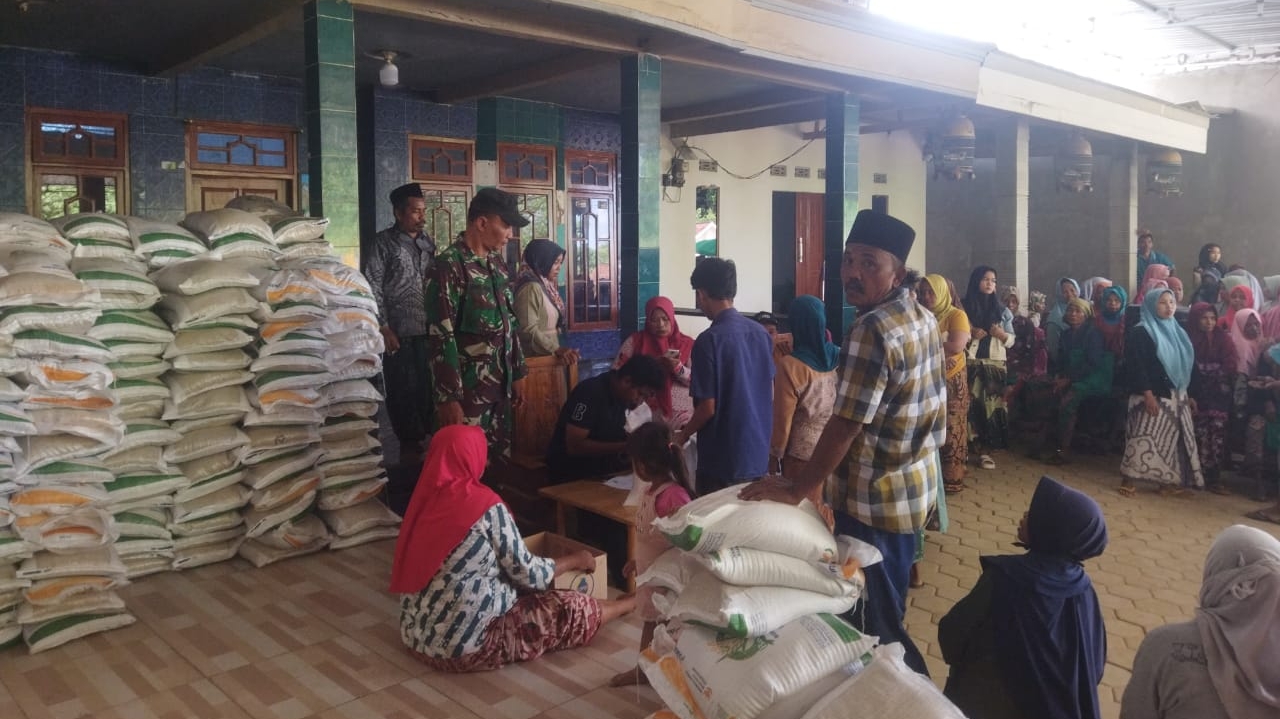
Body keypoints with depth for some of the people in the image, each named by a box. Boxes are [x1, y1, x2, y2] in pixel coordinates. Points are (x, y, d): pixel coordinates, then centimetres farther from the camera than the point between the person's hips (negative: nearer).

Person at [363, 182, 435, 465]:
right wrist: (384, 328, -13)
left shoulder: (428, 242, 12)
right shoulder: (383, 243, -5)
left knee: (428, 387, 7)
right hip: (399, 332, -5)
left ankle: (428, 439, 21)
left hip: (428, 330, 5)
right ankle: (409, 446, 16)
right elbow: (372, 288, -9)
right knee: (404, 390, 3)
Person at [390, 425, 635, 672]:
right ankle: (633, 603, 31)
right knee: (572, 610, 5)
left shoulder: (426, 497, 1)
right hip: (463, 644, -8)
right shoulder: (486, 505, -19)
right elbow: (526, 573, -10)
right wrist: (575, 560, 7)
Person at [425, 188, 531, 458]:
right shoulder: (449, 265, -14)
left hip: (499, 387, 8)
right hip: (468, 391, -7)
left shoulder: (497, 262, 11)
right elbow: (441, 336, -18)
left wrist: (518, 372, 16)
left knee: (500, 459, 14)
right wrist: (448, 397, -20)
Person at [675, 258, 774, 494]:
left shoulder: (710, 340, -18)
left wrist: (683, 436, 1)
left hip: (723, 461, -6)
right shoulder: (761, 332, 3)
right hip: (760, 454, 7)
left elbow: (708, 407, -16)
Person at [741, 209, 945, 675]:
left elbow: (846, 426, -26)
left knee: (874, 622, 6)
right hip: (912, 486, 10)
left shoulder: (872, 330, -25)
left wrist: (797, 489, -18)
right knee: (888, 610, 24)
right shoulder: (923, 317, 6)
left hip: (874, 499, -10)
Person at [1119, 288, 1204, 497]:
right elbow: (1137, 366, -14)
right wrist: (1148, 394, -21)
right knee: (1144, 438, -9)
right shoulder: (1140, 333, -8)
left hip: (1175, 396, 7)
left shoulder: (1176, 331, 14)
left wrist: (1188, 394, 14)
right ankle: (1129, 480, -3)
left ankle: (1167, 481, 16)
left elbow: (1187, 363, 18)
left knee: (1171, 439, 9)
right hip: (1152, 395, -7)